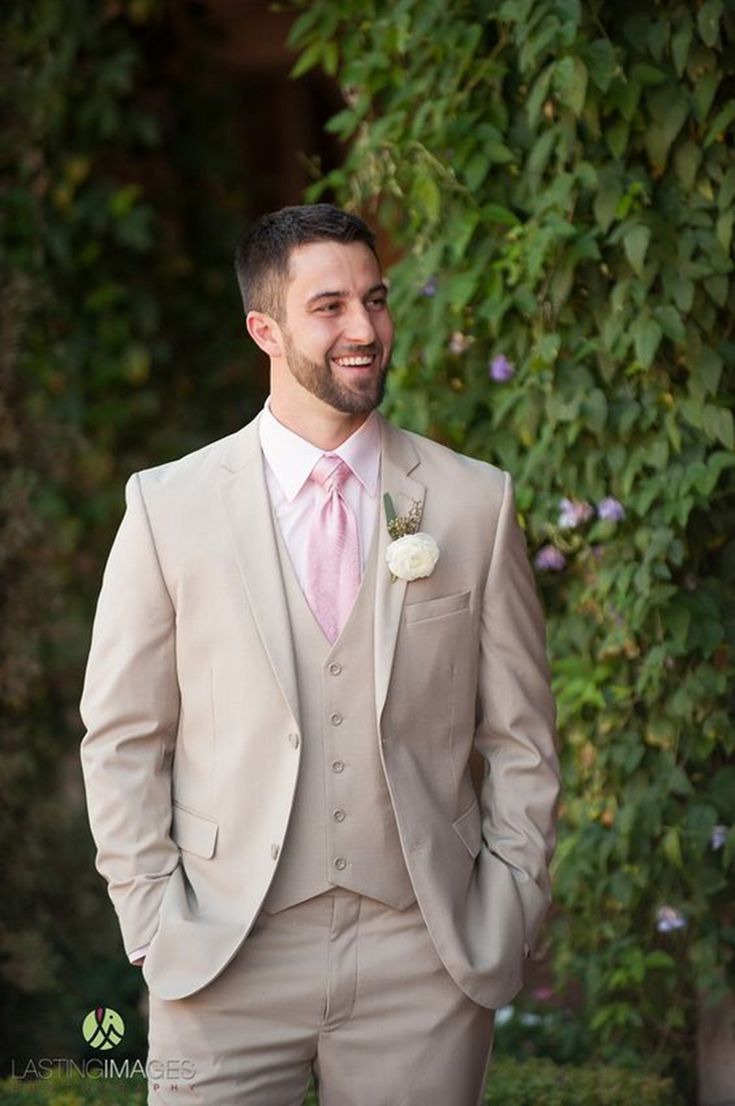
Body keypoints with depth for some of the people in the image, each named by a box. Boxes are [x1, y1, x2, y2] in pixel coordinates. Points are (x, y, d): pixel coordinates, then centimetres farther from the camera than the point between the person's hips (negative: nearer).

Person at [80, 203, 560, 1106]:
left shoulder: (476, 503, 5)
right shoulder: (168, 507, 2)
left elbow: (520, 738, 8)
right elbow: (121, 737, 5)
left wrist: (505, 922, 2)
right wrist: (155, 921, -2)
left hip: (425, 963, 1)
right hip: (225, 959, -1)